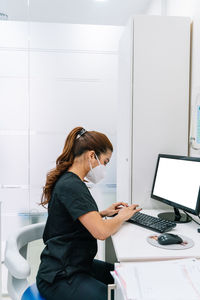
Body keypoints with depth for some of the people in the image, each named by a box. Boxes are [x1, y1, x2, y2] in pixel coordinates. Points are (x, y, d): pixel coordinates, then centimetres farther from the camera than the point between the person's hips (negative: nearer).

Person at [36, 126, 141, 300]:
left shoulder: (69, 180, 9)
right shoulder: (71, 186, -22)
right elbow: (101, 232, -29)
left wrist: (104, 213, 10)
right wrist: (123, 216, -10)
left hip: (76, 265, 10)